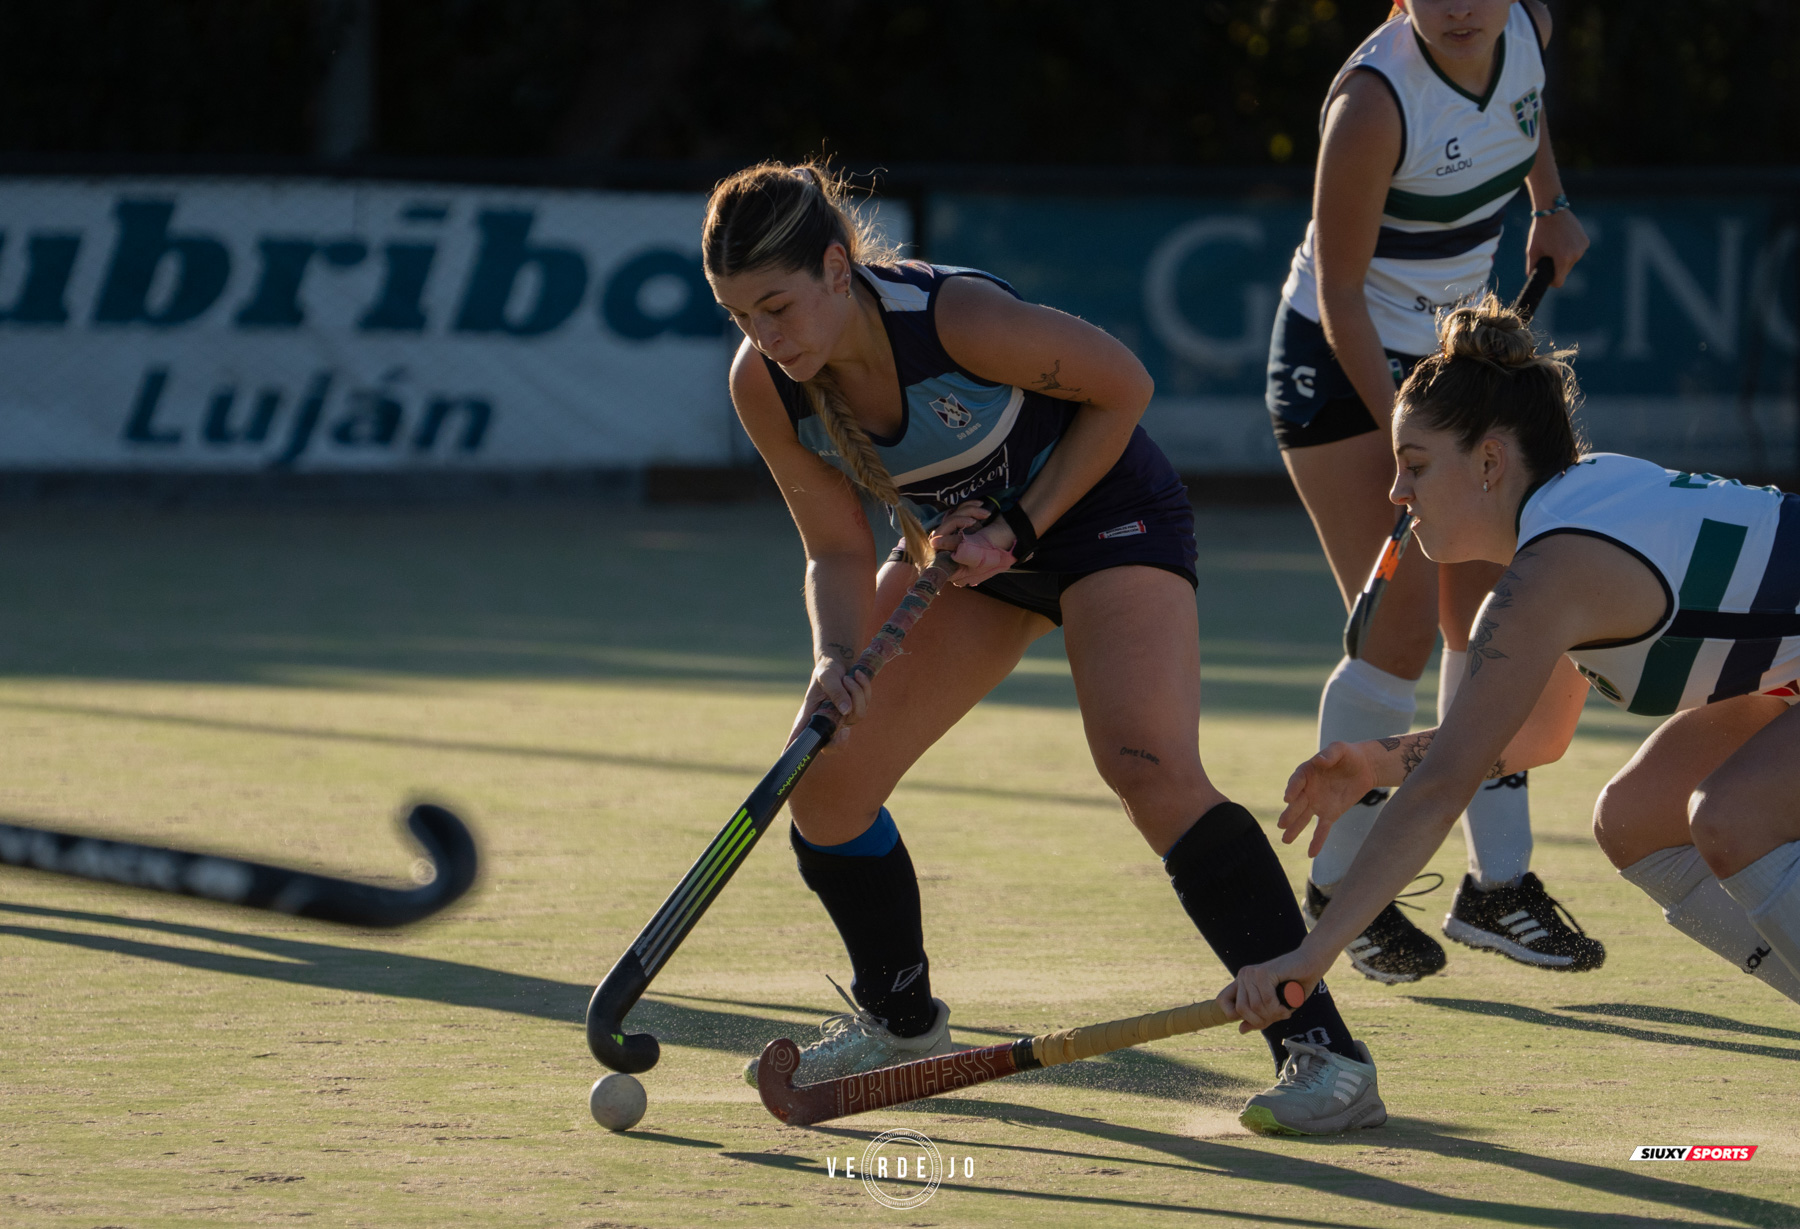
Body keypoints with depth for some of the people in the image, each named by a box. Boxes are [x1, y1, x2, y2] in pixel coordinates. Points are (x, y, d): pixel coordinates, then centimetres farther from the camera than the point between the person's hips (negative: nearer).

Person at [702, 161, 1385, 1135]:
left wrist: (1021, 525, -21)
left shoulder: (956, 317, -34)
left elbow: (1122, 385, -18)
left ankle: (1322, 1051, -27)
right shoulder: (765, 386, -18)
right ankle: (900, 1019, 24)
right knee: (823, 779, -2)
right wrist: (836, 661, -27)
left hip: (1102, 508, -6)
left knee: (1149, 767, -27)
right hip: (961, 542, 6)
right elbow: (839, 549, -8)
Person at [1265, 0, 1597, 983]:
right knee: (1403, 634, -11)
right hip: (1341, 361, -7)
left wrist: (1550, 201, 8)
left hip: (1451, 353, 7)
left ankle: (1497, 884, 14)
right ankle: (1337, 891, 4)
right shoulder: (1372, 101, -29)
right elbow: (1340, 293, -22)